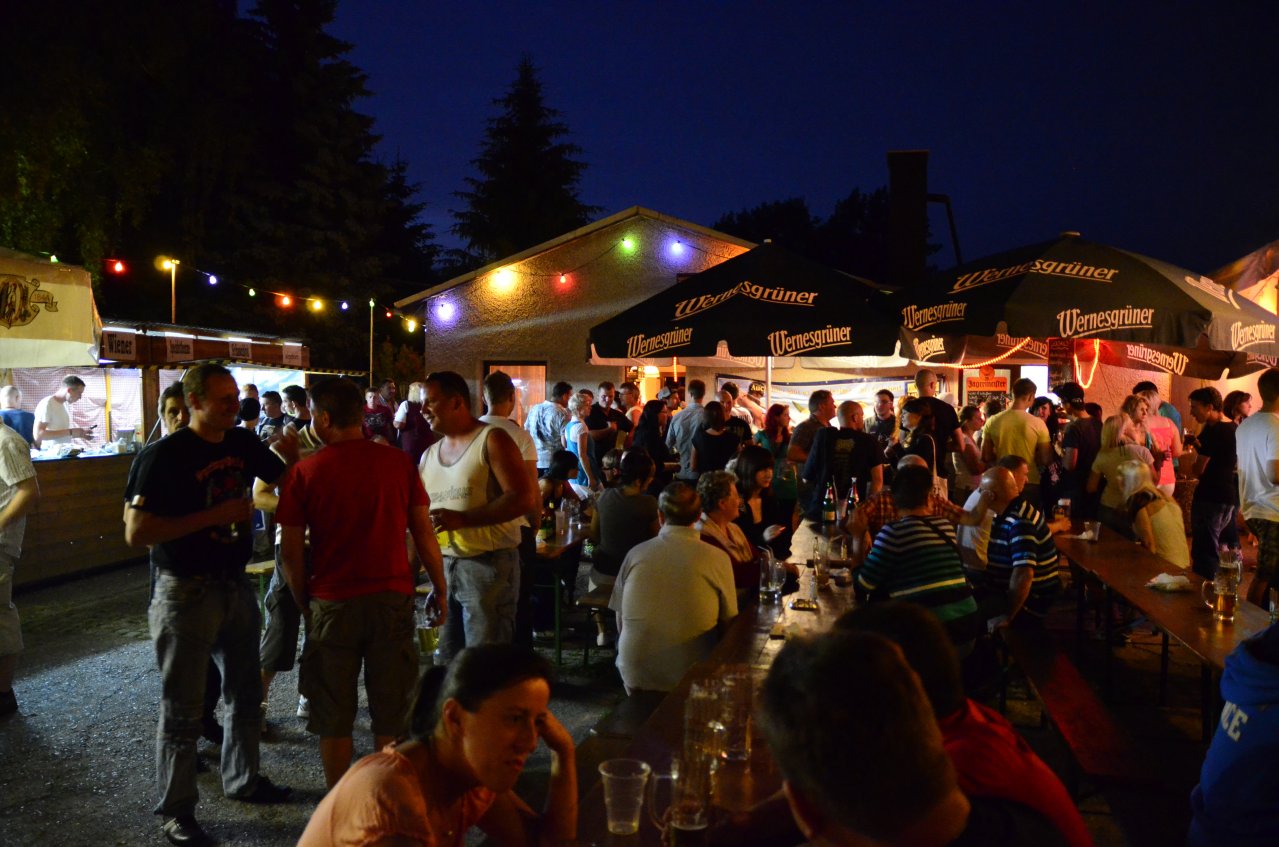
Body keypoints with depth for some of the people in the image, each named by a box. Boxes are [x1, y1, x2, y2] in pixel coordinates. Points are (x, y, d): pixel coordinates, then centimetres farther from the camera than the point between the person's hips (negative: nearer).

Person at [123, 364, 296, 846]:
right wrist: (212, 515, -25)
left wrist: (289, 451, -7)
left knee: (245, 692, 19)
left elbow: (285, 475, 17)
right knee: (181, 709, 5)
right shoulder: (163, 455, -16)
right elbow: (136, 532, -20)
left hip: (236, 586, 7)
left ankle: (242, 779, 38)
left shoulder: (243, 444, 1)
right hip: (186, 593, -6)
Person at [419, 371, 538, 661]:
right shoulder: (429, 455, 14)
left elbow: (524, 498, -16)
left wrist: (463, 519, -22)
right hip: (443, 567, 7)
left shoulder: (491, 439, -6)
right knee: (448, 660, 13)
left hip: (488, 565, -7)